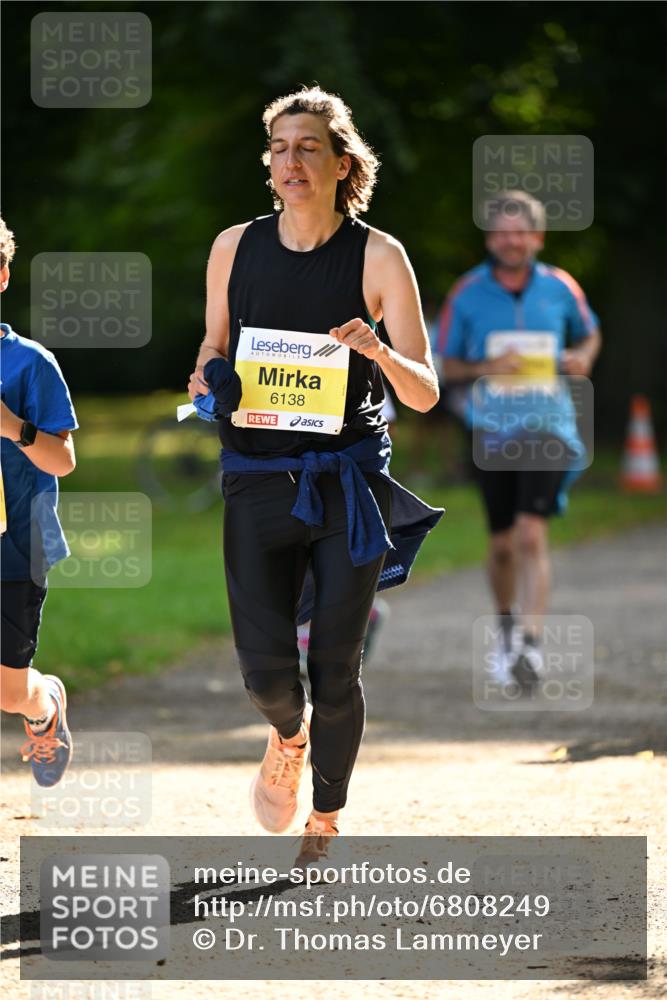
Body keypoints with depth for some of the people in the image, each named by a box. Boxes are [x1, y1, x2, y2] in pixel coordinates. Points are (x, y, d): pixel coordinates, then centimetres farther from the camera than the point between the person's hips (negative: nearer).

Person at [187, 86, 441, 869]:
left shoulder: (378, 258, -4)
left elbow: (423, 395, -4)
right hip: (257, 478, 2)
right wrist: (208, 378, -5)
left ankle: (325, 821, 23)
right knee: (265, 667, -6)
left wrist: (377, 351, -25)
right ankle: (288, 733, 31)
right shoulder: (235, 248, 4)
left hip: (349, 480, -2)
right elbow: (216, 345, 19)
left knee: (336, 669, 1)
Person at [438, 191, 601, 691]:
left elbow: (590, 333, 19)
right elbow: (447, 366, 4)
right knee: (503, 543, 10)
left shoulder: (560, 287, 1)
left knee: (531, 535, -16)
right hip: (492, 429, 1)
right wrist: (488, 367, -15)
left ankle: (531, 645, -21)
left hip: (548, 425, -1)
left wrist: (582, 358, -3)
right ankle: (506, 626, 35)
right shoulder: (467, 294, -2)